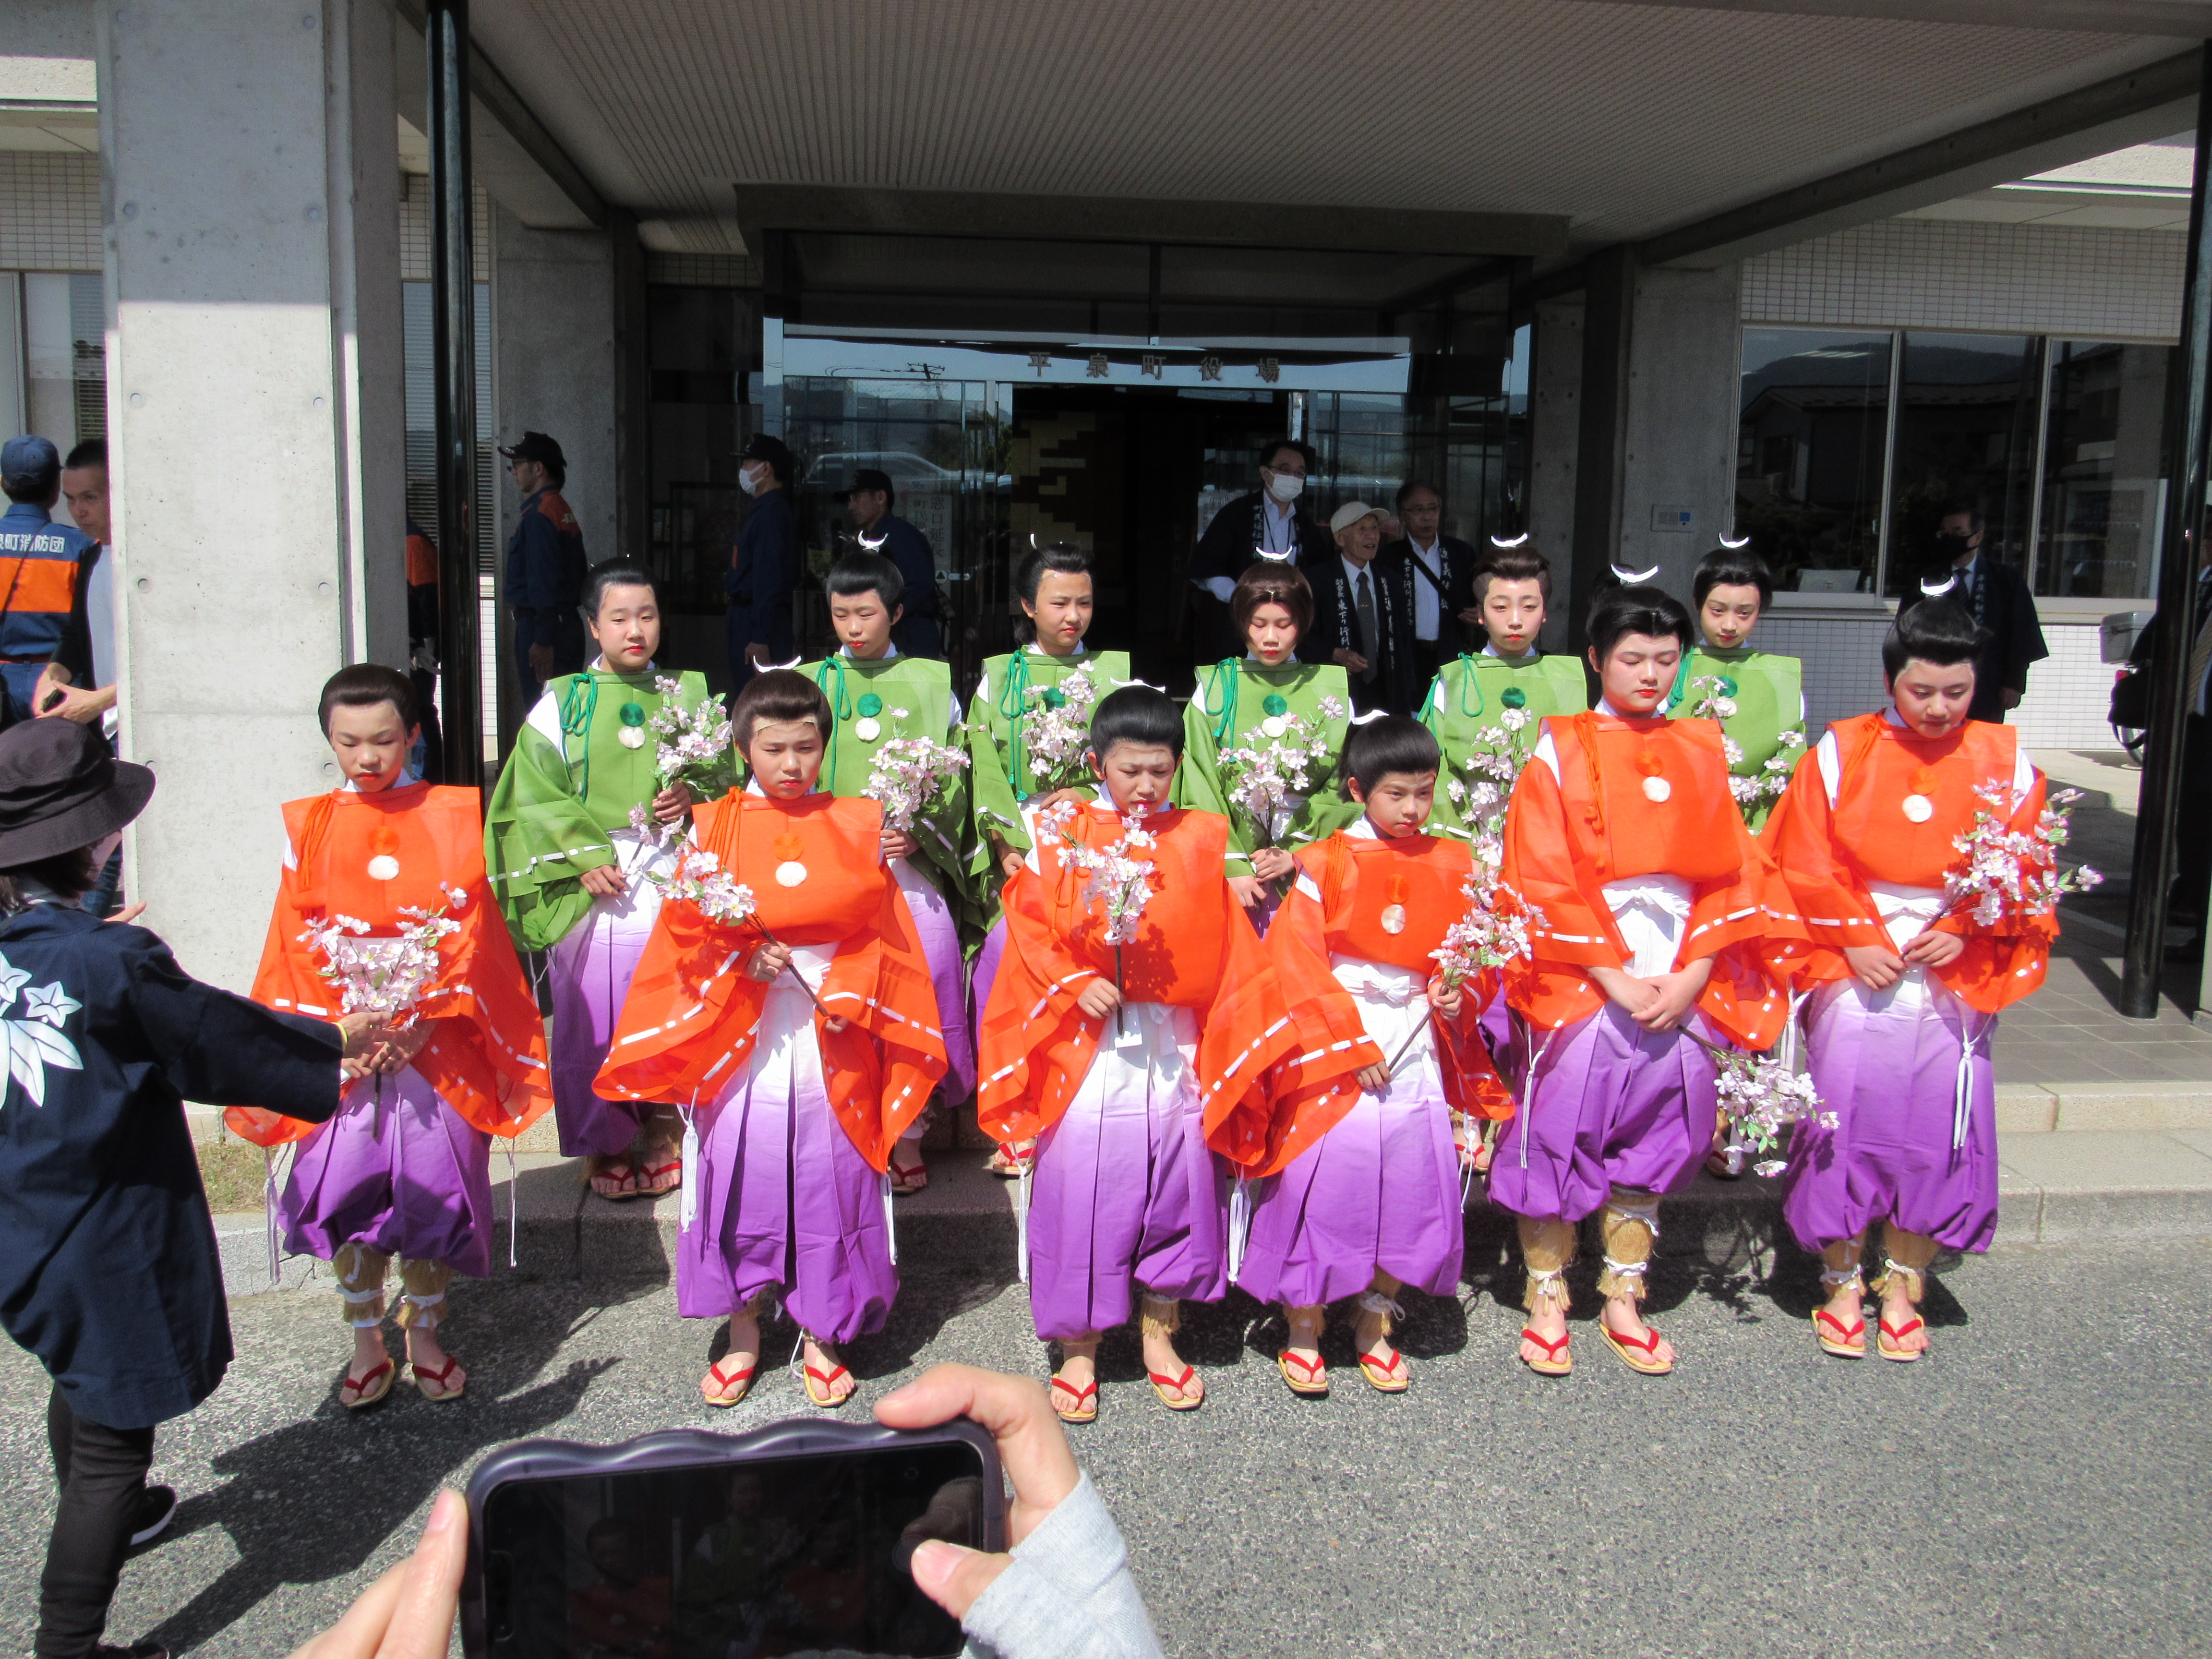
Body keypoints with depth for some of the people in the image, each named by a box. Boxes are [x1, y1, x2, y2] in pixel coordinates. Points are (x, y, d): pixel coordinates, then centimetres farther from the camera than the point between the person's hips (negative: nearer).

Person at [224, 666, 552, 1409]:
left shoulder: (451, 816, 1)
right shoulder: (309, 825, 7)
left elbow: (469, 928, -4)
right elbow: (297, 938, 3)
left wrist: (422, 1020, -15)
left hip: (435, 1037, -1)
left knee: (433, 1184, 2)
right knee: (344, 1188, 0)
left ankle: (426, 1334, 20)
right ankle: (367, 1344, 17)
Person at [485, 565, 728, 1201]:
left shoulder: (688, 696, 10)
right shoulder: (563, 702, 4)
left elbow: (725, 773, 14)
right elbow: (537, 791, -1)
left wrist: (695, 795, -7)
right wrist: (586, 857, -10)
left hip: (674, 879, 1)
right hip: (593, 881, -1)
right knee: (594, 1014, 2)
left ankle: (666, 1136, 15)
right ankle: (608, 1145, 15)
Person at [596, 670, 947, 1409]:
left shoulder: (856, 827, 5)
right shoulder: (714, 827, 5)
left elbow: (882, 935, 3)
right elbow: (685, 930, 2)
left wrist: (814, 972, -11)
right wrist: (745, 958, -15)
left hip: (831, 1041, 0)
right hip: (739, 1040, 0)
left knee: (828, 1177, 4)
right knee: (739, 1177, 5)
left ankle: (821, 1336, 20)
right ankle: (743, 1335, 22)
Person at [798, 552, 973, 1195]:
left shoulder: (931, 683, 11)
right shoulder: (809, 684, 13)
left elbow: (955, 779, 7)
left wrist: (920, 833, -9)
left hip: (912, 865, -1)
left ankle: (907, 1133, 7)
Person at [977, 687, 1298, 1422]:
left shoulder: (1198, 842, 8)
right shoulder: (1061, 838, 1)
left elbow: (1224, 949, 11)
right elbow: (1030, 926, -5)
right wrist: (1076, 984, -17)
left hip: (1171, 1051, 2)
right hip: (1085, 1052, -2)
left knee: (1174, 1190, 10)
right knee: (1080, 1192, 3)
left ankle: (1160, 1337, 29)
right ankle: (1078, 1350, 19)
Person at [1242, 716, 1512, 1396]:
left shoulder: (1452, 868, 7)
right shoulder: (1326, 866, -5)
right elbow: (1295, 960, -9)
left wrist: (1458, 996, -6)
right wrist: (1350, 1044, -13)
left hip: (1417, 1052, 4)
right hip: (1333, 1053, -4)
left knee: (1414, 1188, 6)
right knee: (1319, 1184, -3)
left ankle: (1374, 1325, 26)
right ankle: (1303, 1330, 16)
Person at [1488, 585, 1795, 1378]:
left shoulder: (1700, 754, 10)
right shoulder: (1560, 753, -2)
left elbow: (1728, 874, 6)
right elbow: (1545, 882, -8)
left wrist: (1692, 976, -7)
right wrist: (1614, 977, -13)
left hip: (1680, 989, 4)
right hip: (1582, 984, -4)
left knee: (1653, 1141, 11)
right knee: (1558, 1140, 1)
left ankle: (1623, 1299, 25)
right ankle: (1547, 1302, 16)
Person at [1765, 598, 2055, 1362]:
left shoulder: (2005, 762, 4)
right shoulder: (1841, 753, -1)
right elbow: (1804, 865, -2)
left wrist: (1964, 931, -8)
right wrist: (1856, 939, -10)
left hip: (1956, 977, 1)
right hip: (1856, 974, -1)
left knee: (1936, 1133, 3)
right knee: (1847, 1121, 2)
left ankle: (1903, 1284, 21)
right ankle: (1842, 1283, 19)